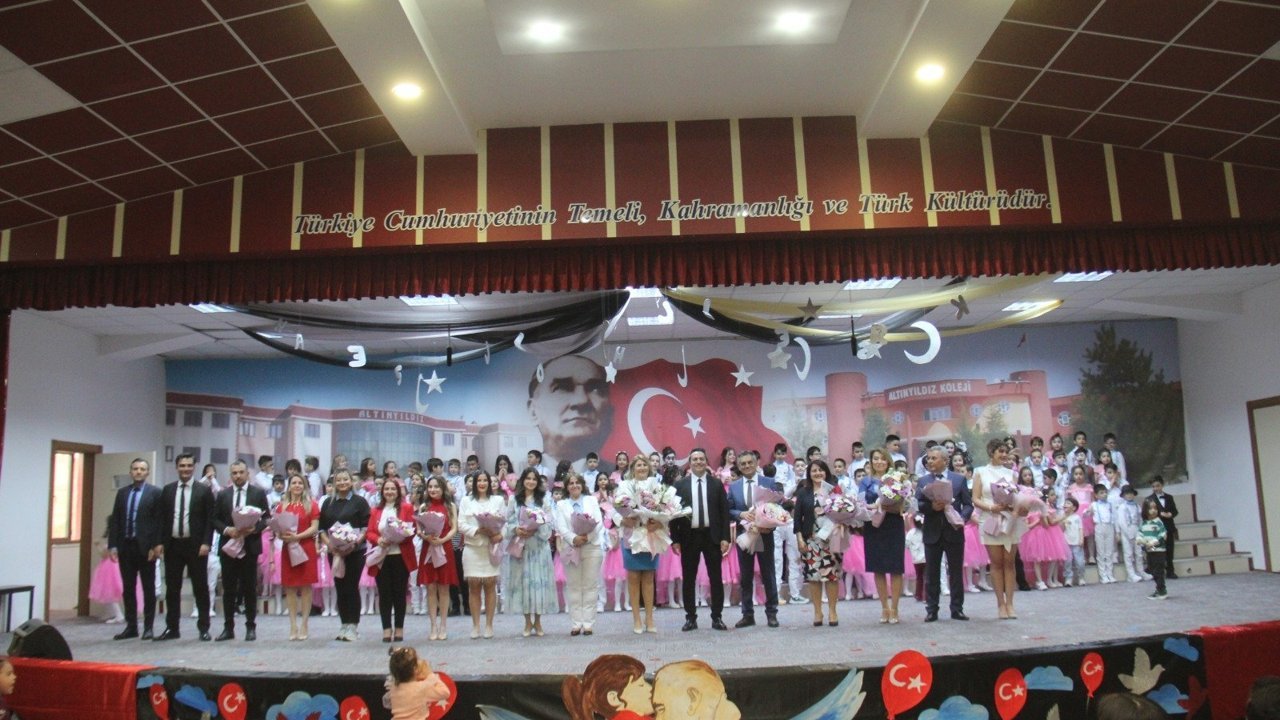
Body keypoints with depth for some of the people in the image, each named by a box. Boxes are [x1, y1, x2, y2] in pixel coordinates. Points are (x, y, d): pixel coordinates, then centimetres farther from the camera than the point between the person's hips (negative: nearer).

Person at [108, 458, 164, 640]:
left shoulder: (155, 492, -2)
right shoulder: (122, 493, 11)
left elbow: (159, 521, -6)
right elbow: (115, 520, 10)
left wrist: (156, 545, -13)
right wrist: (113, 545, 1)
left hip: (145, 546, -4)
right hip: (125, 546, 4)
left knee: (148, 588, 3)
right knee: (128, 588, 9)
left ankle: (148, 627, 9)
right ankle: (131, 626, 17)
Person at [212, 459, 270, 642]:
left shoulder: (259, 493, 3)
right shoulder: (223, 494, 8)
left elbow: (266, 518, 0)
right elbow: (215, 519, 7)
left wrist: (253, 529, -17)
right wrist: (227, 530, -11)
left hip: (250, 546, -2)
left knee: (250, 588, 3)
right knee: (228, 589, 5)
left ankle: (251, 627, 11)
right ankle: (228, 627, 13)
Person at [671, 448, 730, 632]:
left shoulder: (716, 483, 5)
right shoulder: (680, 485, 2)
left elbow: (724, 511, 3)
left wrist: (725, 537, -4)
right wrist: (675, 539, -5)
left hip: (712, 536, 0)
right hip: (689, 536, 0)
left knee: (716, 578, 4)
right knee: (688, 579, 5)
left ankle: (716, 618, 14)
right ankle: (691, 618, 14)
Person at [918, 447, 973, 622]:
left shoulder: (959, 479, 4)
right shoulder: (923, 481, 6)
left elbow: (968, 504, 2)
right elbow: (917, 505, -1)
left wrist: (962, 518, -17)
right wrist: (931, 507, -20)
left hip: (954, 532, -1)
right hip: (932, 533, 1)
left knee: (956, 572, 6)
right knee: (931, 573, 6)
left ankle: (957, 608, 16)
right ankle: (931, 610, 12)